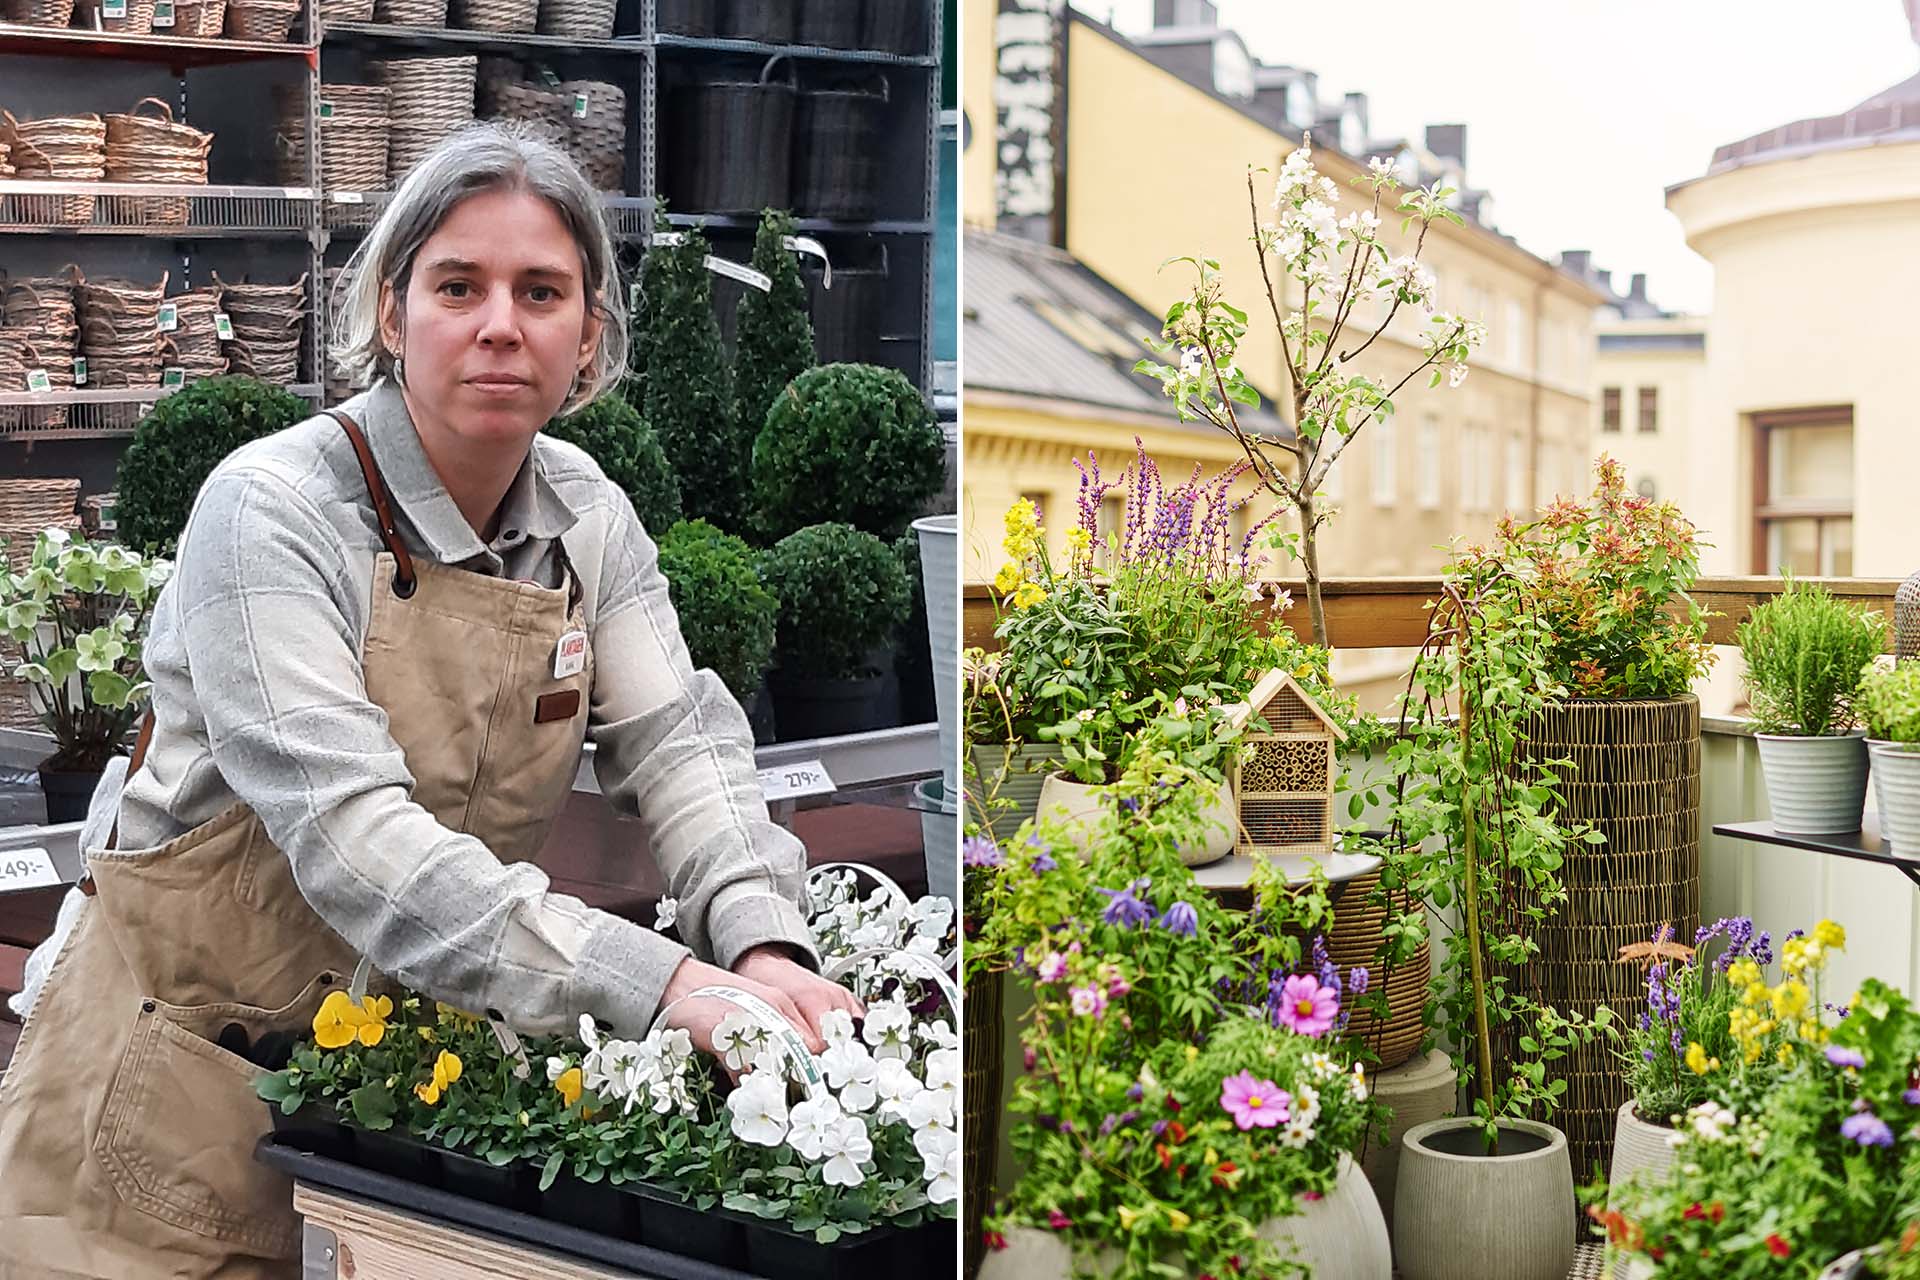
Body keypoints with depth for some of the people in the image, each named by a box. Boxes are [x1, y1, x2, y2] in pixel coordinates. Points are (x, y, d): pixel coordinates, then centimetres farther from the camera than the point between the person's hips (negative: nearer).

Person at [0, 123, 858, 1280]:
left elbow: (675, 743, -5)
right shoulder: (273, 510, -19)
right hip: (192, 1078, -5)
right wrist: (657, 982, -40)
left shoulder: (587, 515, 1)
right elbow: (349, 834, -30)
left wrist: (763, 942, -27)